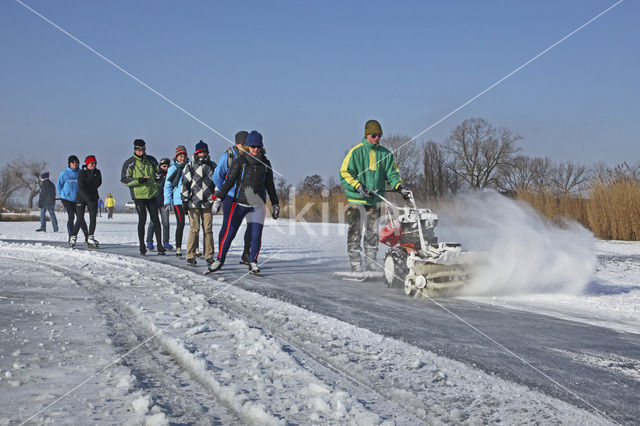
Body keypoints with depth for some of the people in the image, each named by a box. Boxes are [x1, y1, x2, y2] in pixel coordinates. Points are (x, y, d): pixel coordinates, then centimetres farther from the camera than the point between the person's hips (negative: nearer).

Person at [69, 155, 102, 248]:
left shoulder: (97, 172, 4)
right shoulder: (82, 173, -11)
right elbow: (81, 188, -17)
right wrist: (88, 199, -22)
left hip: (93, 197, 4)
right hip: (81, 198, -4)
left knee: (93, 218, -5)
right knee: (80, 219, -4)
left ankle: (90, 238, 1)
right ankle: (73, 237, 11)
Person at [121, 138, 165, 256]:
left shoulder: (151, 160, 9)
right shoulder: (129, 163, -3)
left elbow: (159, 172, 25)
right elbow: (124, 180, -6)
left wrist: (157, 183, 16)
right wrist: (138, 180, -18)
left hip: (152, 195, 4)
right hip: (139, 196, -4)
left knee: (155, 220, 3)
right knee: (142, 220, -5)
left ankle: (160, 246, 9)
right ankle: (142, 247, 5)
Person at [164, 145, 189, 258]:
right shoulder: (172, 168, 3)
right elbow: (167, 186, 2)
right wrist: (167, 201, -6)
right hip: (177, 200, -3)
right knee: (180, 223, -7)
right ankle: (178, 248, 3)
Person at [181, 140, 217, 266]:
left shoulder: (212, 166, 14)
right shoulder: (190, 166, 6)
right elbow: (185, 184, 4)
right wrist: (184, 199, -3)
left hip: (208, 203, 2)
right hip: (193, 203, -2)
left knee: (208, 229, 2)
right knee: (194, 229, -7)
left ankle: (209, 256, 8)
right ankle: (190, 256, -2)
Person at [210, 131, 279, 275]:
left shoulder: (265, 164, 9)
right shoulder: (240, 161, -1)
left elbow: (270, 186, 19)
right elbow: (229, 181, 0)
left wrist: (275, 204, 20)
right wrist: (219, 199, -6)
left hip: (258, 205, 2)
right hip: (240, 202, -2)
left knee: (256, 235, -3)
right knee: (229, 232, -4)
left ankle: (253, 263, 11)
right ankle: (220, 260, 9)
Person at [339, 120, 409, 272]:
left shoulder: (385, 154, 10)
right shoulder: (356, 152, -3)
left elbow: (392, 173, 14)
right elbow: (345, 173, -4)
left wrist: (399, 187, -4)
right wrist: (358, 187, -16)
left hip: (375, 200, 4)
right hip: (356, 199, -4)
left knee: (373, 232, 8)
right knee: (355, 232, -3)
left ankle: (371, 262, 16)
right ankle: (355, 263, 1)